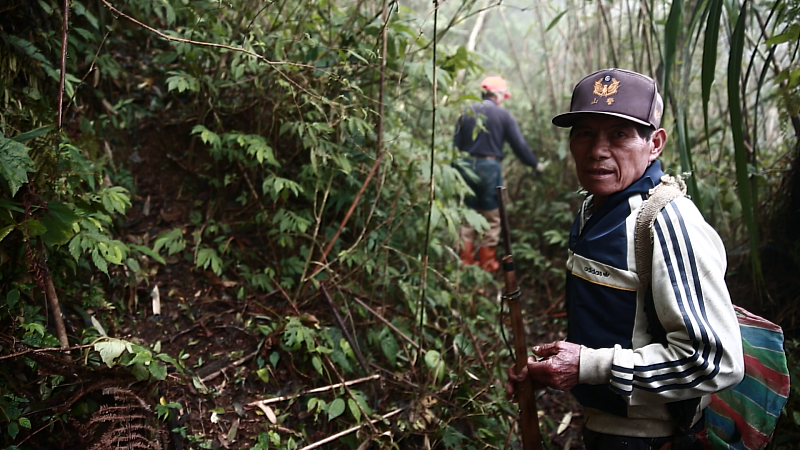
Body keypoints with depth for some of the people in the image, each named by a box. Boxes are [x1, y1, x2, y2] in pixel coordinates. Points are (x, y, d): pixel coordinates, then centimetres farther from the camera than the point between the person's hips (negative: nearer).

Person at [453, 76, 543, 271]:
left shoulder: (466, 114, 7)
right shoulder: (503, 115, -2)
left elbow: (456, 145, 6)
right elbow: (519, 144, -2)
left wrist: (456, 169, 13)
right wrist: (535, 163, 10)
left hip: (466, 167, 3)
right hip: (490, 167, -3)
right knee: (492, 219, 8)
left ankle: (465, 261, 12)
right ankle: (487, 263, 10)